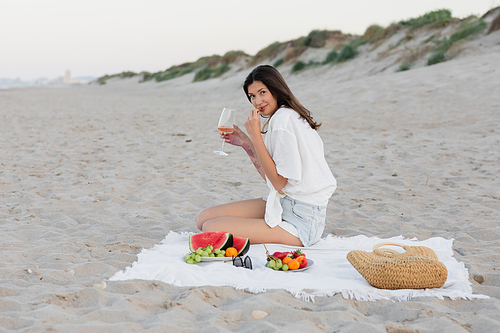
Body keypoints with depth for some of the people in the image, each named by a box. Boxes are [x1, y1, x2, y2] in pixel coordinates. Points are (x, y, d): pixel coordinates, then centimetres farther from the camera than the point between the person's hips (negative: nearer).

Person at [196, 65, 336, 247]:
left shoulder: (283, 117, -16)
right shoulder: (283, 116, 14)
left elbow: (279, 182, -19)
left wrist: (256, 135, -17)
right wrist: (246, 143, 9)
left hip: (300, 221, -10)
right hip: (283, 204, 10)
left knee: (211, 230, -19)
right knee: (204, 218, 3)